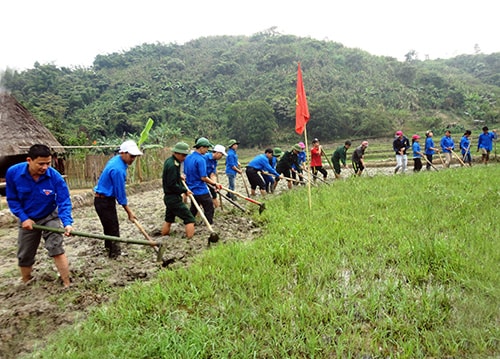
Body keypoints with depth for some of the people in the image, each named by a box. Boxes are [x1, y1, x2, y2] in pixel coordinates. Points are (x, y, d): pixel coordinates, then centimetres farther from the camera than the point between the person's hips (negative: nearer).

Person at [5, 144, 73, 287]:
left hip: (49, 217, -2)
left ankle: (67, 285, -9)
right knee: (24, 256, 13)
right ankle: (26, 284, 37)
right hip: (27, 220, 2)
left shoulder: (55, 177, -26)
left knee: (56, 249, -16)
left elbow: (64, 202, -24)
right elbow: (12, 199, -7)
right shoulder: (13, 172, -21)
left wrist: (67, 223, -38)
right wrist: (23, 218, -15)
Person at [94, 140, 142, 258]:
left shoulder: (116, 160, 3)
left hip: (104, 200, 10)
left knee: (110, 228, 21)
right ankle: (115, 255, 7)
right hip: (104, 202, -10)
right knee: (113, 230, -2)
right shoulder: (118, 169, -27)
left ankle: (110, 249, 36)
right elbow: (120, 193, -21)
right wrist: (129, 212, -12)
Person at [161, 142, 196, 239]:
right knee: (190, 219, -7)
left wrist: (179, 176, 10)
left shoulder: (169, 161, 8)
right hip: (174, 198, -10)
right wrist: (185, 190, -14)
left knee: (168, 220, 20)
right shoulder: (172, 165, -22)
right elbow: (172, 185, -24)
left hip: (168, 197, 10)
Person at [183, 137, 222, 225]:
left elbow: (185, 173, 15)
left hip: (191, 189, 9)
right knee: (209, 209, 3)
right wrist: (215, 183, -11)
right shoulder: (200, 160, -21)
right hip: (201, 190, -9)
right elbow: (203, 178, -21)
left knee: (193, 208, 24)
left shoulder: (187, 158, 4)